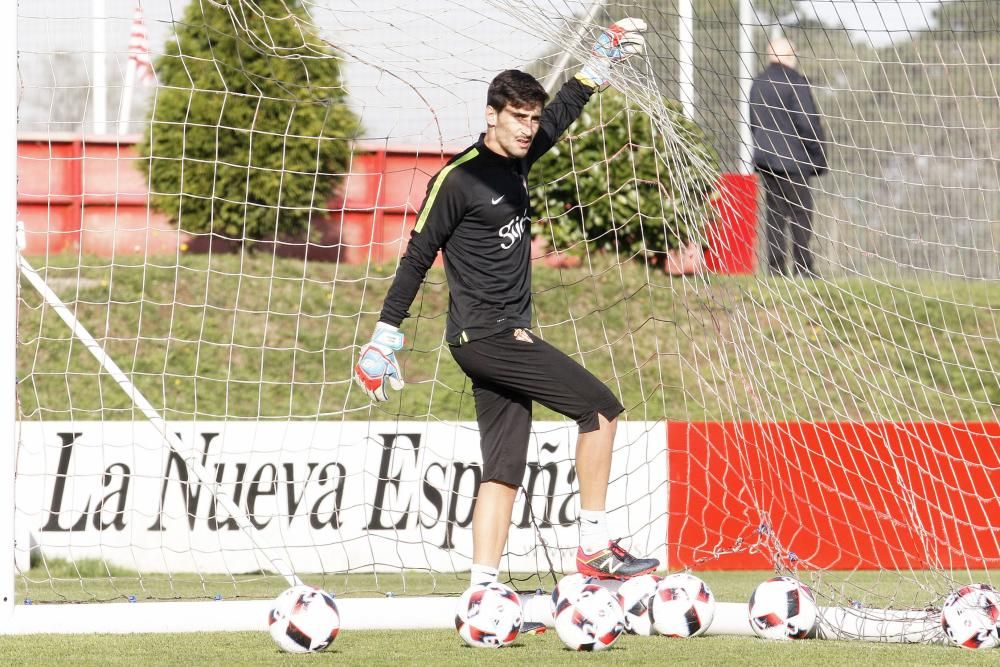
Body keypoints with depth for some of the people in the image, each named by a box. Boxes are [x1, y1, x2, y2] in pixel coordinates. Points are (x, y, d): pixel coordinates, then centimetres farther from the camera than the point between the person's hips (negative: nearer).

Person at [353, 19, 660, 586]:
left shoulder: (516, 161, 11)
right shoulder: (458, 180, -11)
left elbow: (562, 114, 29)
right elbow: (418, 258, -7)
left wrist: (601, 63, 28)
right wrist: (386, 337, -6)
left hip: (508, 338, 8)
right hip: (484, 336, -8)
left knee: (505, 469, 2)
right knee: (601, 407, -11)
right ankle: (595, 549, -7)